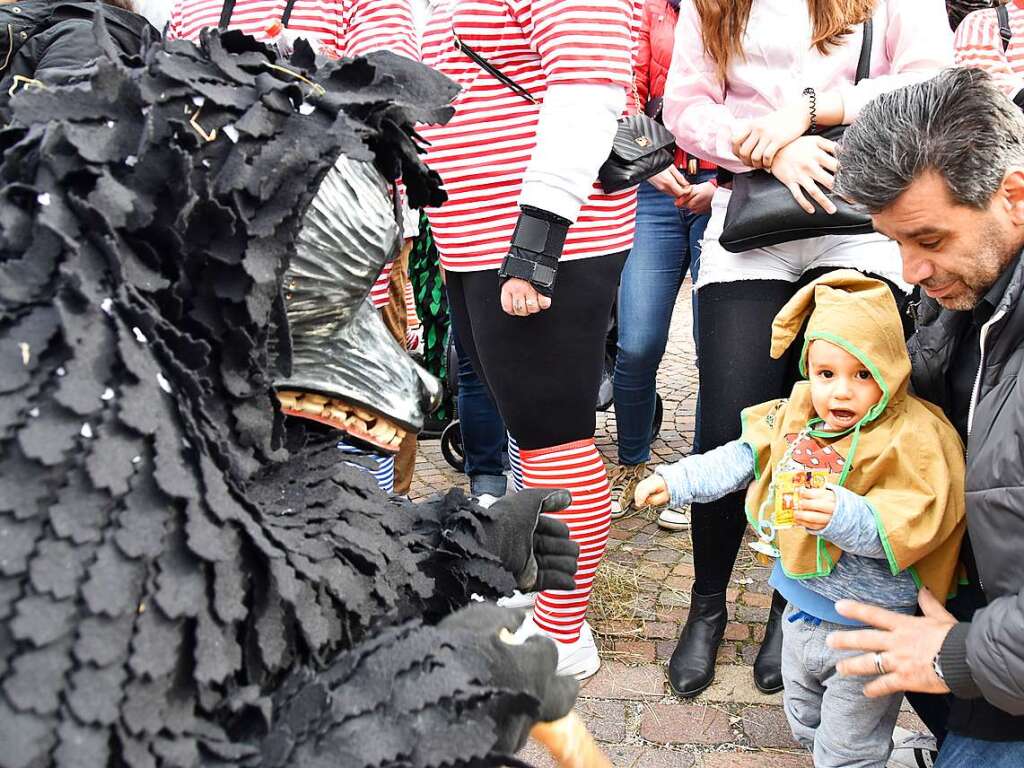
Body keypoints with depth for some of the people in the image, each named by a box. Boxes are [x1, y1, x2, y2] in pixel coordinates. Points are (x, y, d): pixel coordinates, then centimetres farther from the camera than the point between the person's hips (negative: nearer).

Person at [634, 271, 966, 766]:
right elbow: (743, 457, 7)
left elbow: (913, 523, -33)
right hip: (803, 610, 7)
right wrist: (677, 481, 5)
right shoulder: (797, 415, -4)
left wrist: (845, 516, -47)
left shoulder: (912, 440, -24)